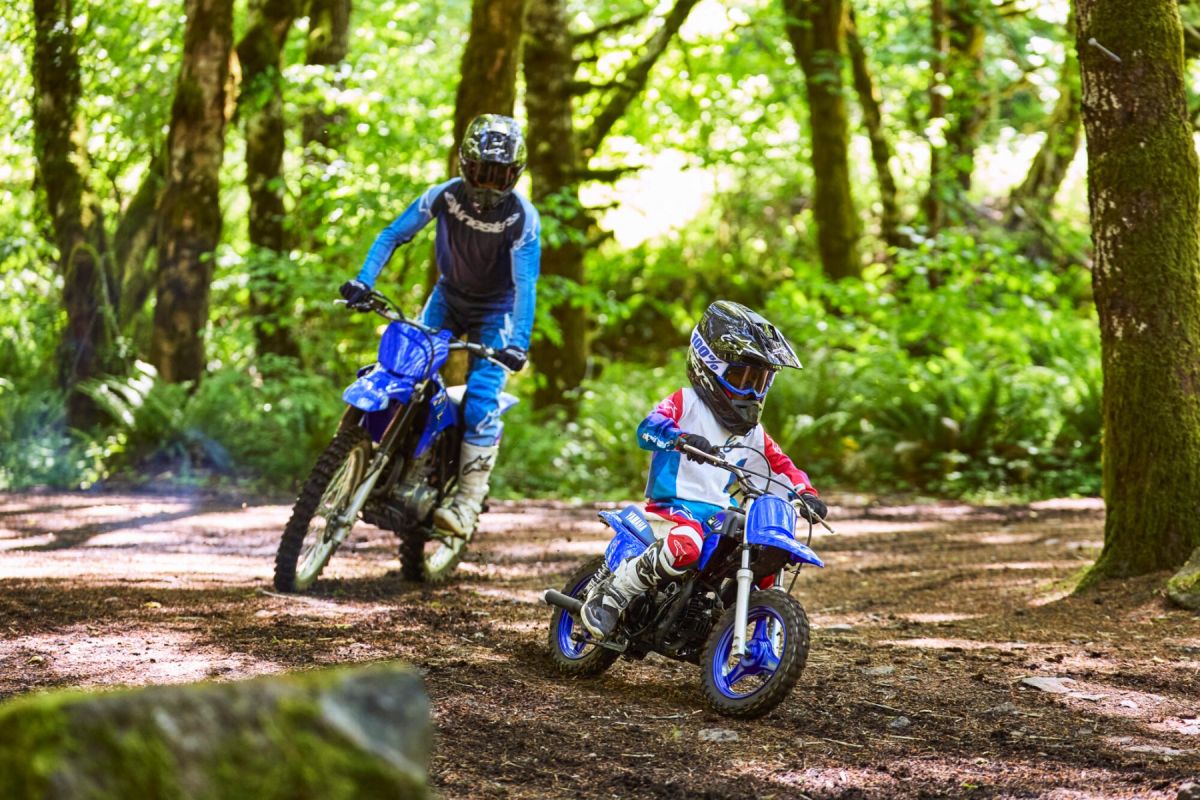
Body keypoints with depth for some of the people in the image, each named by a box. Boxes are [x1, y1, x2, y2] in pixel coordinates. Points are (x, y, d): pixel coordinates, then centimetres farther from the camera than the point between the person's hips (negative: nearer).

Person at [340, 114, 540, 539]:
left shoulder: (522, 217, -24)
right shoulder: (446, 195, -16)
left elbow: (525, 283, -31)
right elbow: (394, 233, -11)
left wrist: (518, 342, -45)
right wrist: (364, 279, -27)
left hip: (496, 308, -4)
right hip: (449, 295, 4)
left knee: (482, 400, -17)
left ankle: (468, 502, -16)